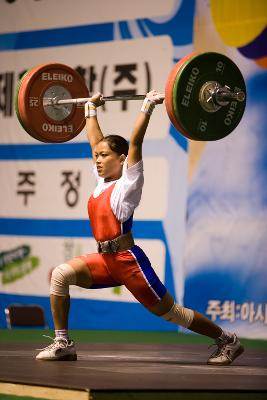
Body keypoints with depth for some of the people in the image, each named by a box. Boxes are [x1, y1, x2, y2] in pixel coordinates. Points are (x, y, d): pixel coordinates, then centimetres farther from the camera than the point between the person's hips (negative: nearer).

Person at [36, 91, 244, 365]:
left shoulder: (128, 183, -7)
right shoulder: (102, 182, 11)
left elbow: (135, 142, -17)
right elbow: (95, 141, 21)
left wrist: (147, 107, -18)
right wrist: (91, 108, 27)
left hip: (128, 261, -7)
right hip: (106, 260, 7)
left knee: (169, 312, 1)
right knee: (60, 274, -13)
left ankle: (227, 341, 19)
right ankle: (62, 343, -9)